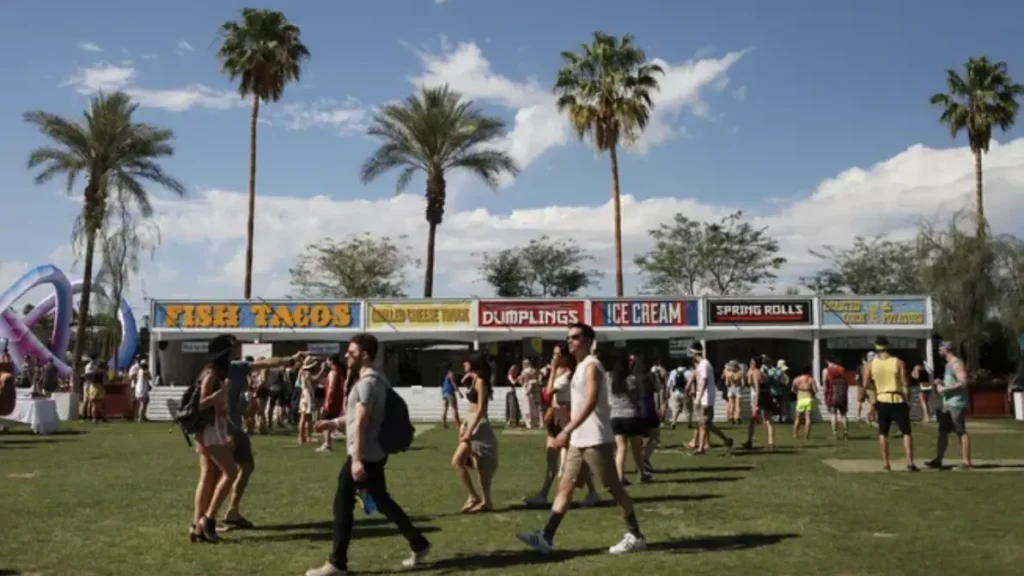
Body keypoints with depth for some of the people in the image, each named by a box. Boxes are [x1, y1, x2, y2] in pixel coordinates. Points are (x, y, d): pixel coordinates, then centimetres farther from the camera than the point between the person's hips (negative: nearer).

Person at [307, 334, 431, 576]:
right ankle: (419, 545, 21)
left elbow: (360, 423, -23)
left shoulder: (367, 382, -17)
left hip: (364, 455, -10)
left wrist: (357, 459, -27)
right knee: (382, 501, 16)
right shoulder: (375, 380, 15)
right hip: (375, 454, 10)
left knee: (343, 505, -2)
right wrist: (332, 423, 19)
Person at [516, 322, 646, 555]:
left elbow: (590, 403, -24)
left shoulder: (591, 365, -12)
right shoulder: (580, 367, 17)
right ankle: (546, 537, 6)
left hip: (595, 440, -9)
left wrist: (567, 430, -28)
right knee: (565, 487, 5)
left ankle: (635, 536, 12)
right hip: (579, 440, 9)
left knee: (614, 488, 1)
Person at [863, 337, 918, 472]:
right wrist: (907, 400, 4)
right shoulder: (898, 363, -5)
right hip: (898, 401, -2)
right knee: (906, 433, 4)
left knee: (883, 433, 14)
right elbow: (905, 384, -6)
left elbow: (866, 384, -2)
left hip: (882, 401, 2)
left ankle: (885, 463, 12)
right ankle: (910, 463, -4)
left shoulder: (870, 365, 0)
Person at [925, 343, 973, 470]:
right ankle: (938, 460, 12)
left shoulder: (957, 364, -13)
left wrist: (945, 388, -20)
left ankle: (966, 461, 0)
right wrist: (941, 383, 13)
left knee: (961, 432, -5)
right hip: (948, 403, 10)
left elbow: (963, 382, -23)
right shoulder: (949, 364, 18)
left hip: (957, 403, -10)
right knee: (943, 431, 9)